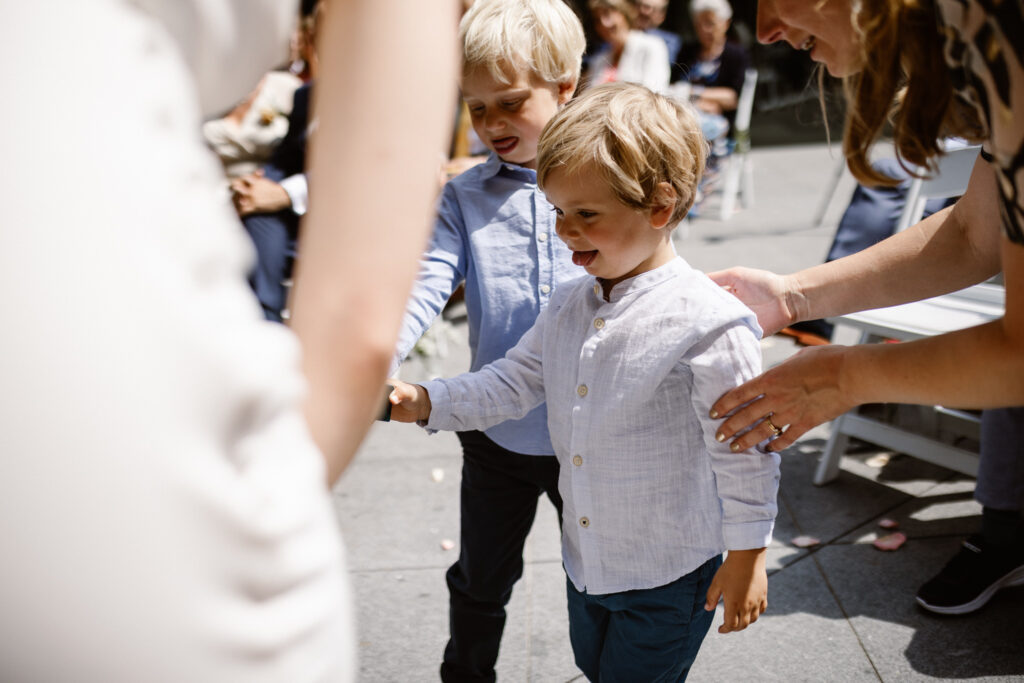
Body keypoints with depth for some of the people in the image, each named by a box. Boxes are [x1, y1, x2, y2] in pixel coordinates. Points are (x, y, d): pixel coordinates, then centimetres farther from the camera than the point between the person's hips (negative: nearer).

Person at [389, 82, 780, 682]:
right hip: (586, 560, 7)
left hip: (668, 576, -7)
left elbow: (743, 450, -18)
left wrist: (748, 556, -11)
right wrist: (423, 401, -5)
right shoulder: (569, 308, -1)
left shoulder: (710, 323, -23)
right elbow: (513, 383, 7)